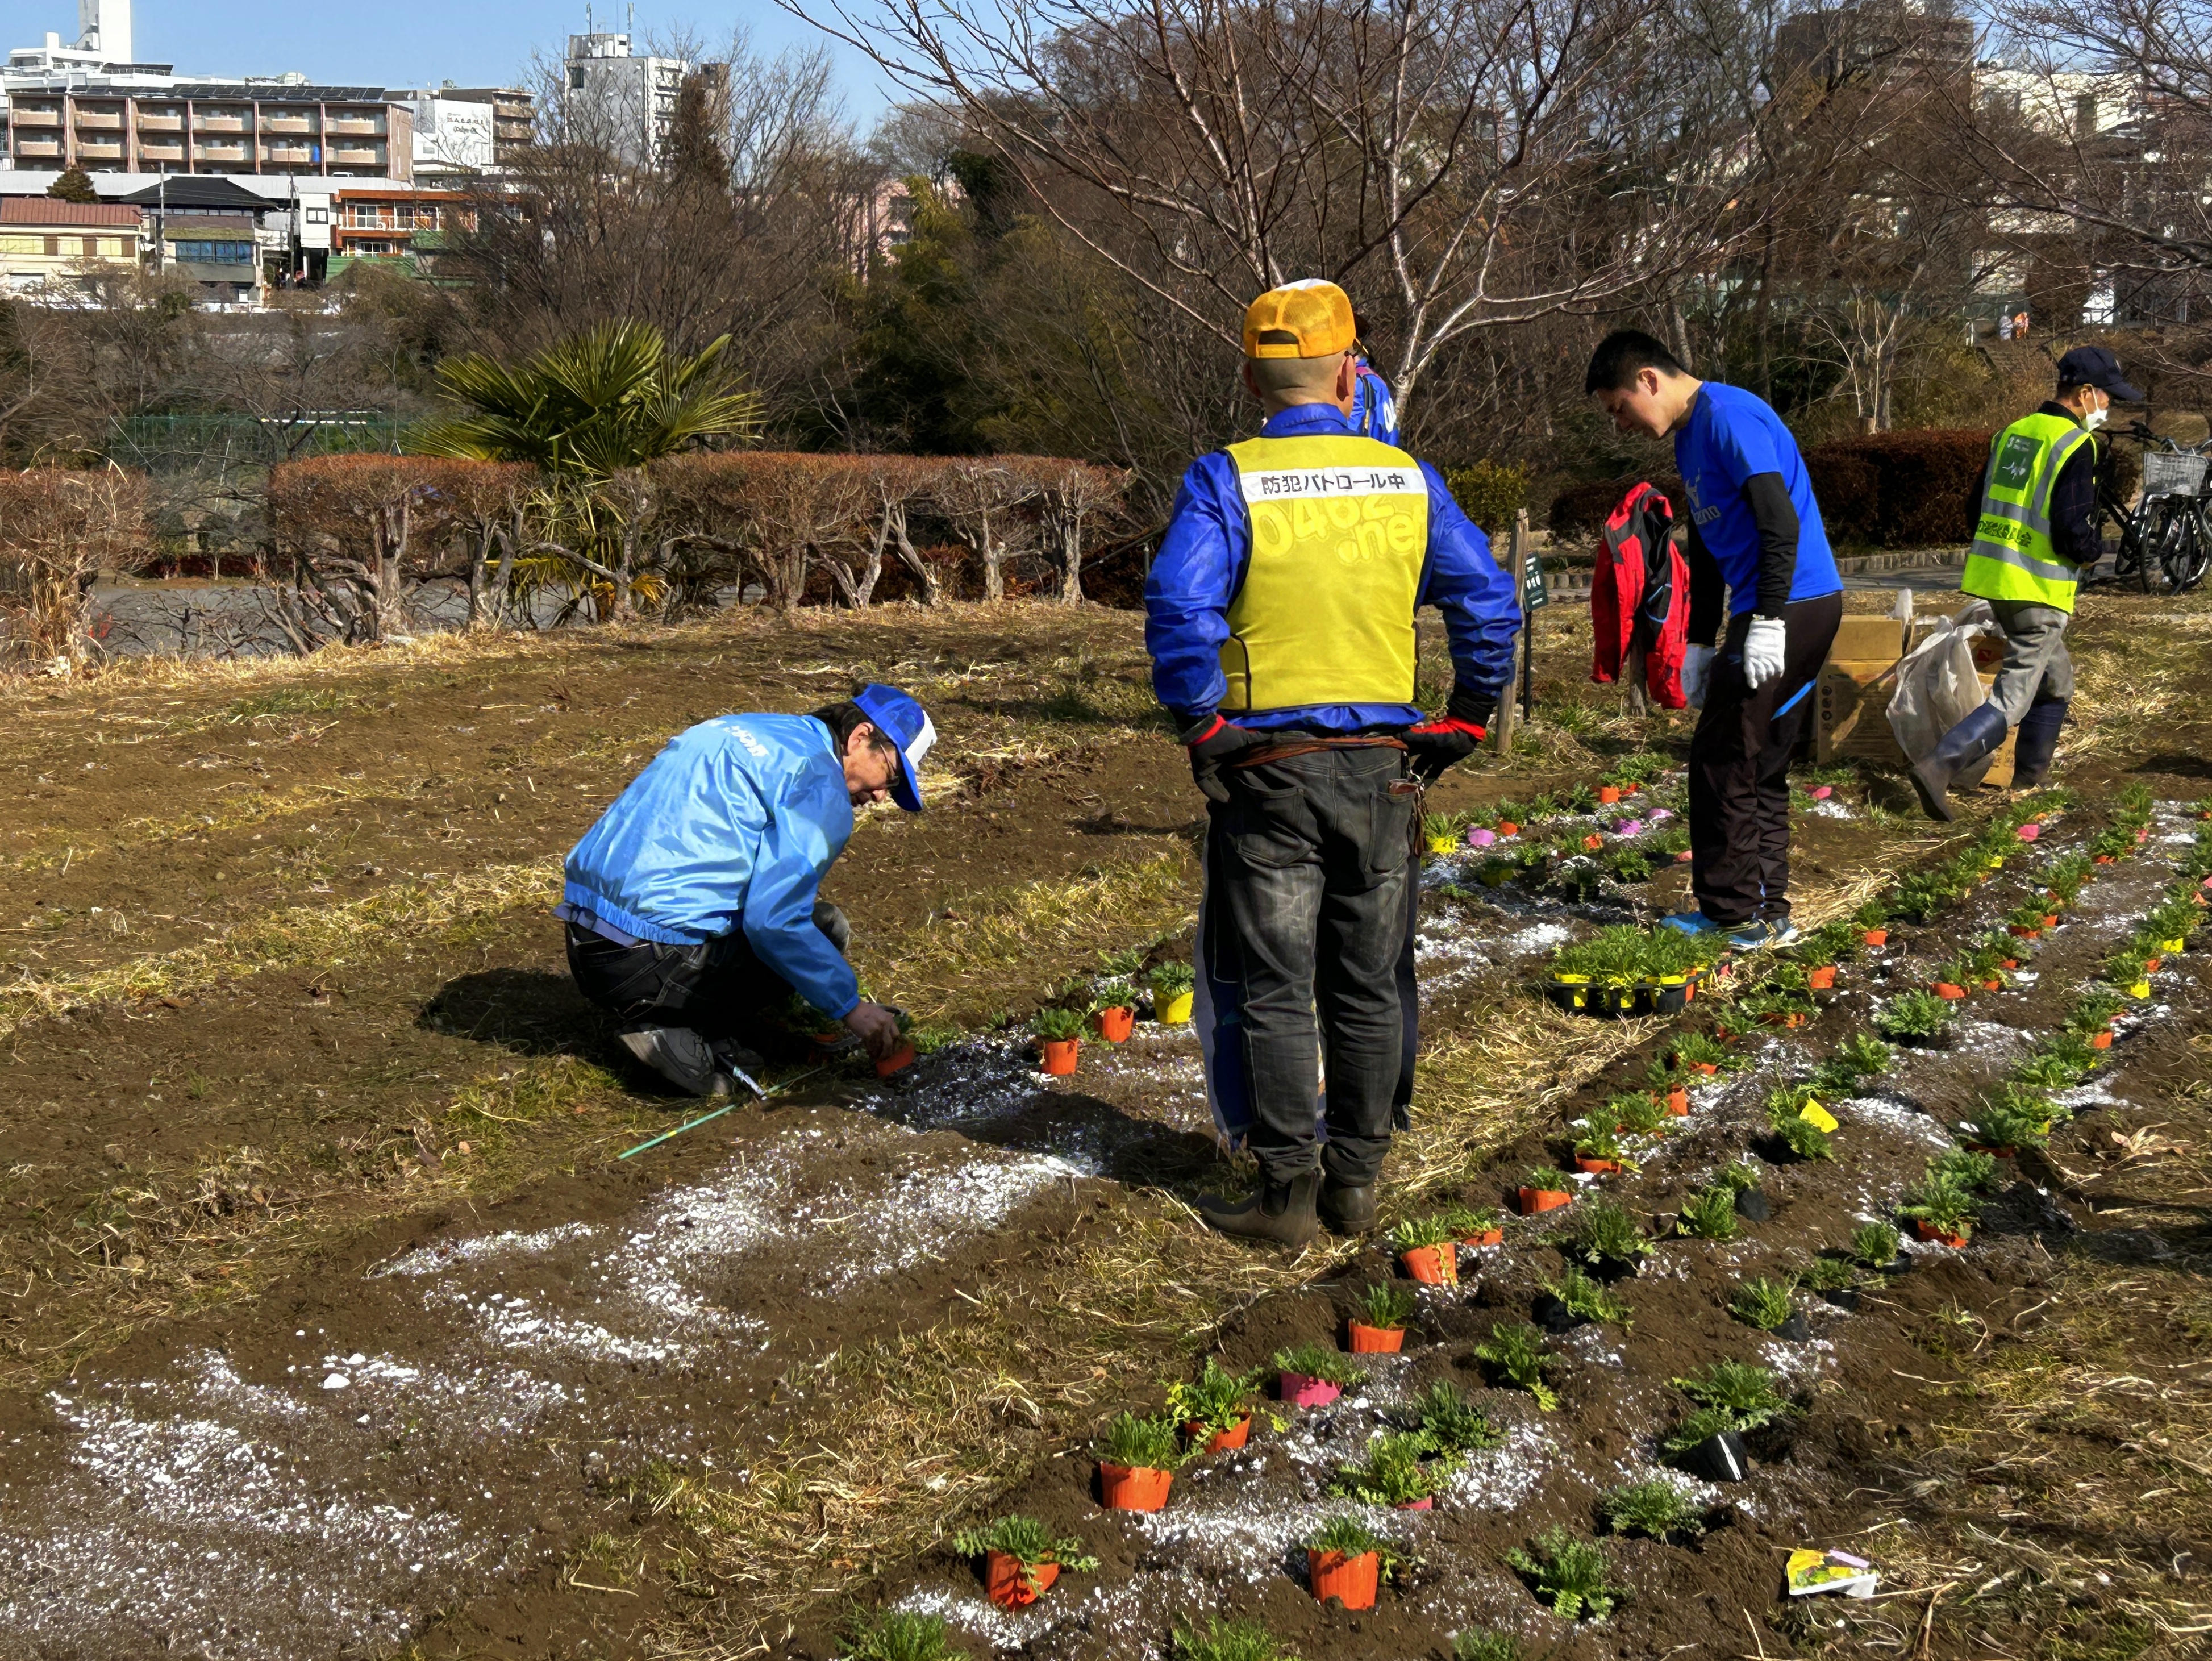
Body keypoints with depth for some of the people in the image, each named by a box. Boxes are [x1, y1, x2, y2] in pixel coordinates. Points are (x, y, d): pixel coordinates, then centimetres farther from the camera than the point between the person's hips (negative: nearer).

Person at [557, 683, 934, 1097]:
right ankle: (692, 1042, -5)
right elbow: (773, 921, -17)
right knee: (826, 926, 5)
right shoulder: (820, 785, -8)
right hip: (654, 963, -9)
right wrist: (850, 1006, -7)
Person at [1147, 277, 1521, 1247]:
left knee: (1272, 990, 6)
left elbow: (1179, 613, -20)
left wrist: (1202, 726, -8)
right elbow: (1489, 606, 3)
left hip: (1267, 769, -3)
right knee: (1368, 987, 13)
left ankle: (1289, 1191, 10)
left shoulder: (1225, 483, -8)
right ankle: (1356, 1182, 20)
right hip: (1383, 767, 3)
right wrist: (1462, 724, 11)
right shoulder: (1409, 482, 4)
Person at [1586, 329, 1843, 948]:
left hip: (1791, 610, -10)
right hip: (1800, 611, 10)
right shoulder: (1690, 437, 18)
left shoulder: (1730, 417, -14)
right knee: (1761, 769, 12)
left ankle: (1731, 911, 3)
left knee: (1721, 762, -5)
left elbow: (1782, 523, -22)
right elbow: (1707, 549, 24)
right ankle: (1766, 913, 17)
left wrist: (1768, 621, -23)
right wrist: (1699, 645, 23)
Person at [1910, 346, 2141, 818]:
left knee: (2055, 681, 25)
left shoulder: (2012, 433, 10)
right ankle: (1939, 767, -19)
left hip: (1993, 577, 9)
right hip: (2038, 589, -9)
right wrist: (2094, 550, 2)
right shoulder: (2076, 446, -14)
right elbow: (2074, 534, -18)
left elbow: (1981, 508, 17)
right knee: (2013, 698, -6)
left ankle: (2031, 775, 34)